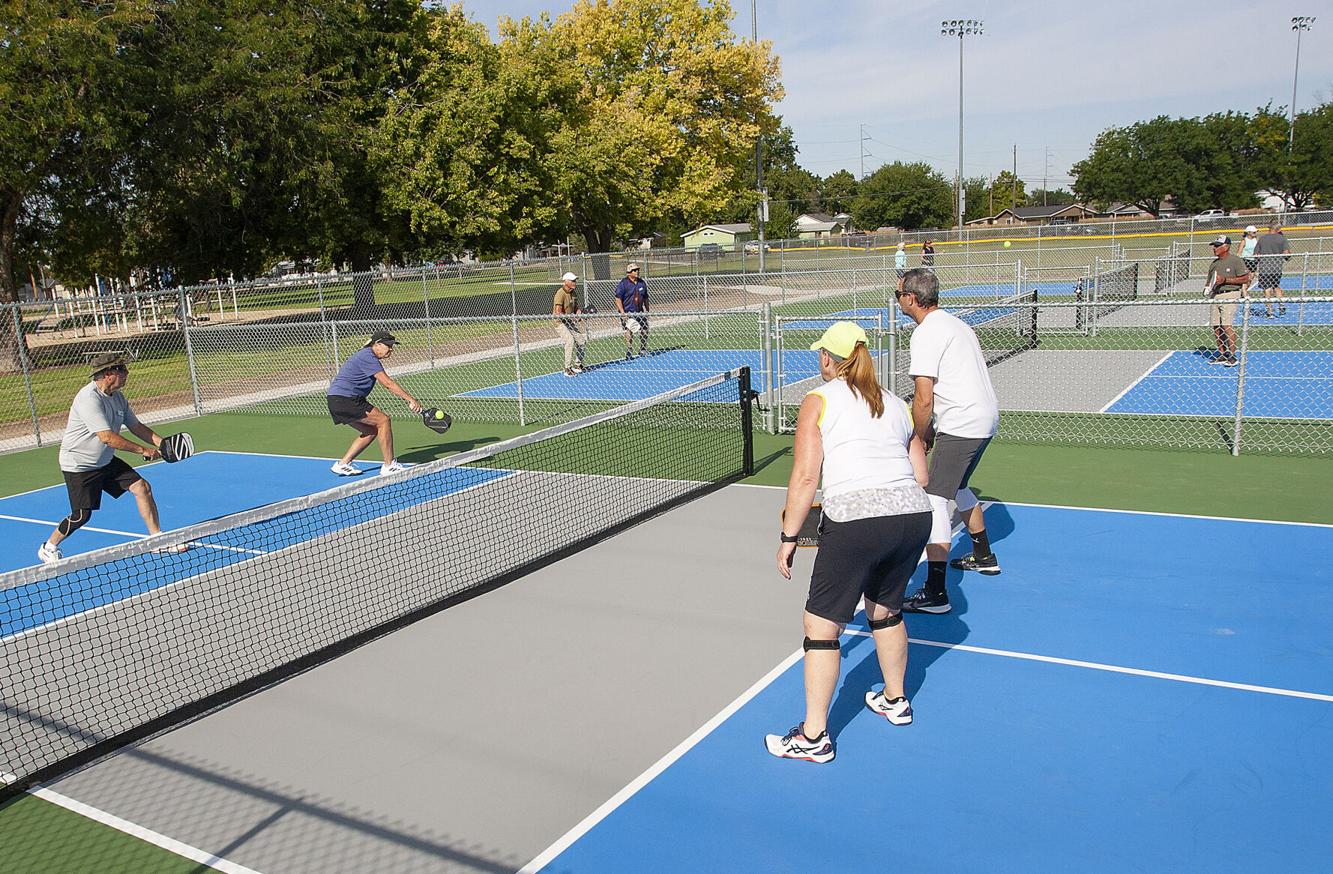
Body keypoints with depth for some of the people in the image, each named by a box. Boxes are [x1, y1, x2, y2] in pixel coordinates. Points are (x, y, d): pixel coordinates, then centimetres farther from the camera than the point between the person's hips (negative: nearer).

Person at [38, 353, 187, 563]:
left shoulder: (117, 398, 1)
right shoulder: (89, 399, -26)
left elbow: (136, 426, 8)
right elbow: (108, 438, -32)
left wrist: (162, 443, -7)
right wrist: (142, 450, -26)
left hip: (106, 461, 8)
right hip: (79, 465, -8)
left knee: (142, 487, -4)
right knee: (82, 515, -3)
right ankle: (48, 547, 23)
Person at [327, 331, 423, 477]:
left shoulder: (369, 356, 17)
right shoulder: (367, 357, -15)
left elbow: (386, 383, 23)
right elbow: (388, 383, -22)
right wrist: (410, 399, -23)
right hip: (344, 400, -10)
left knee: (372, 430, 13)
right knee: (383, 420, -9)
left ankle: (342, 464, 15)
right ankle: (389, 466, -5)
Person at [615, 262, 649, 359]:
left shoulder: (642, 283, 11)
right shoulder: (624, 283, -8)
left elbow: (645, 298, 19)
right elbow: (618, 299, -11)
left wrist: (647, 310, 15)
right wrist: (622, 313, -17)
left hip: (640, 312, 6)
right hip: (627, 313, -6)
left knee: (644, 331, 9)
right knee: (629, 333, -5)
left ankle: (643, 350, 26)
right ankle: (629, 354, 3)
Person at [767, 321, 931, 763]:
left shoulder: (818, 401, 4)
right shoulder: (897, 404, 19)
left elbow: (805, 477, -5)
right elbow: (921, 475, 18)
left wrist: (789, 536, 1)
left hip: (855, 522, -6)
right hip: (915, 515, 7)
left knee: (822, 626, 5)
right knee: (885, 609, 28)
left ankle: (814, 738, 11)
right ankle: (895, 700, 45)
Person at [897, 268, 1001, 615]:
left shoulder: (926, 333, -14)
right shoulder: (956, 323, 16)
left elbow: (924, 399, -19)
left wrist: (921, 436, -2)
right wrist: (933, 430, 21)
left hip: (961, 424, -10)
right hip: (986, 417, 10)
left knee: (934, 498, -12)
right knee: (956, 486, 28)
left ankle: (935, 593, -17)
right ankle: (983, 556, 44)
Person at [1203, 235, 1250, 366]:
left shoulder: (1236, 261, -4)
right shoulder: (1214, 263, 17)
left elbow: (1245, 279, -8)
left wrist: (1225, 280, -15)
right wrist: (1208, 287, 3)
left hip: (1229, 295, -7)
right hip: (1214, 296, 7)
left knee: (1227, 325, -14)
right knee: (1216, 327, 5)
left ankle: (1232, 356, -10)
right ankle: (1222, 355, 15)